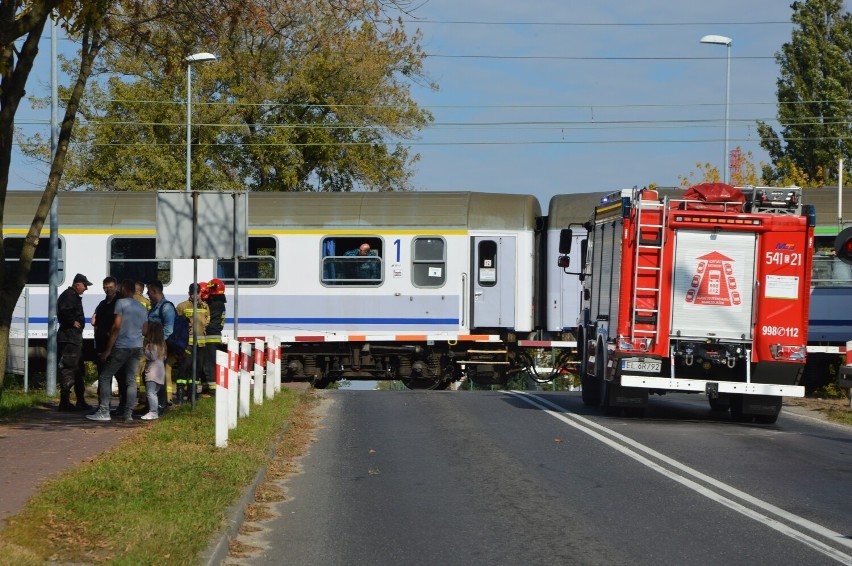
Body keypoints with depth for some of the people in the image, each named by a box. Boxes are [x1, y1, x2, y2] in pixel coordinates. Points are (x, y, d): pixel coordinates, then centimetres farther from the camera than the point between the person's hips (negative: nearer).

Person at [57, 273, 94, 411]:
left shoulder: (74, 296, 21)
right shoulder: (68, 295, -12)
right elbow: (62, 312, -25)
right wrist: (72, 322, -19)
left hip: (75, 337, 11)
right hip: (69, 338, -11)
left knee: (78, 370, 15)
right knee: (68, 369, -11)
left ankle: (81, 402, 21)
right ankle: (64, 402, -11)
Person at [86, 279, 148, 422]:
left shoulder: (121, 303, -7)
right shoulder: (142, 308, 15)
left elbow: (116, 327, -13)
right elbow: (144, 330, 19)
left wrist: (108, 349, -12)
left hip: (122, 346, -7)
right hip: (137, 347, 7)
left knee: (104, 377, -2)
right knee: (131, 380, 8)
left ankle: (104, 412, -9)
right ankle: (128, 413, 2)